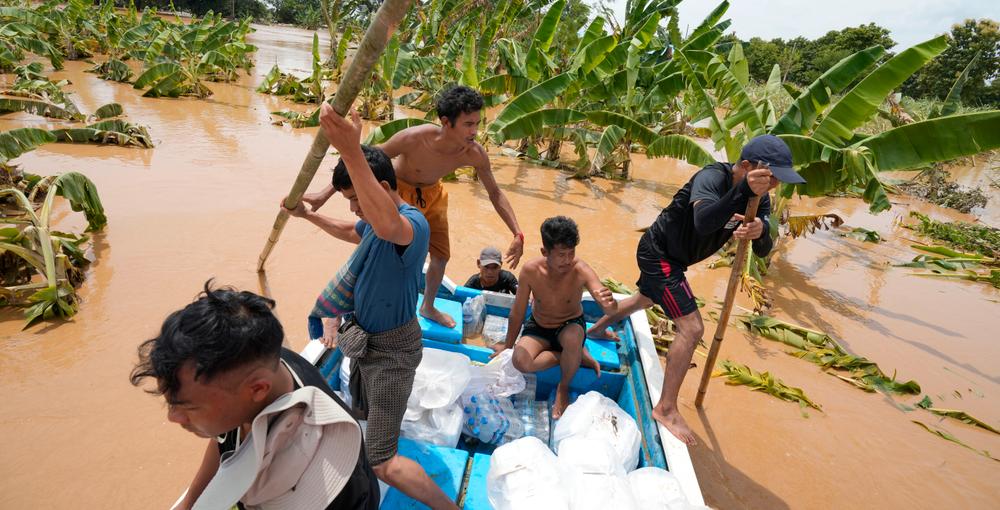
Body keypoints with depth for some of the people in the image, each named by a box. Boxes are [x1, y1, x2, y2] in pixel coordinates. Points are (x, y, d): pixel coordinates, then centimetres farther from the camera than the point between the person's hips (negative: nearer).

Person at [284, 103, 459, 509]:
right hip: (364, 337, 10)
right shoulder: (376, 219, 1)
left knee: (382, 464, -9)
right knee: (362, 412, 33)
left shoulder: (413, 223, -30)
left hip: (391, 347, -10)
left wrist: (351, 152, -64)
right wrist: (308, 216, 24)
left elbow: (387, 227, -57)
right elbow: (353, 233, 27)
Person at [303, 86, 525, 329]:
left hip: (432, 195, 5)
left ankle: (428, 307, 41)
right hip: (397, 191, -4)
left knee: (441, 256, 12)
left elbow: (495, 193, -10)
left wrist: (518, 234, -17)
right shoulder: (414, 138, -39)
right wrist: (325, 195, -26)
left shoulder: (475, 154, -27)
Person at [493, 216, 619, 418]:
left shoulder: (581, 271, -27)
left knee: (572, 338, -38)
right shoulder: (530, 270, -23)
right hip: (538, 327, 2)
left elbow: (611, 310, -36)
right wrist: (507, 347, 1)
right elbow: (517, 313, -9)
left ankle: (564, 387, -8)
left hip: (571, 325, -1)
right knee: (520, 362, -28)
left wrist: (609, 304, -61)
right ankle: (578, 355, -5)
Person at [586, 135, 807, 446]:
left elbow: (763, 251, -17)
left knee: (645, 299, 33)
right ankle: (666, 409, -1)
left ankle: (597, 328, 60)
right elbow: (703, 221, -50)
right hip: (658, 252, -9)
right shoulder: (713, 178, -29)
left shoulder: (759, 199, -7)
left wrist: (760, 232, -39)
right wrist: (743, 192, -61)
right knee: (692, 329, -14)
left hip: (668, 256, 9)